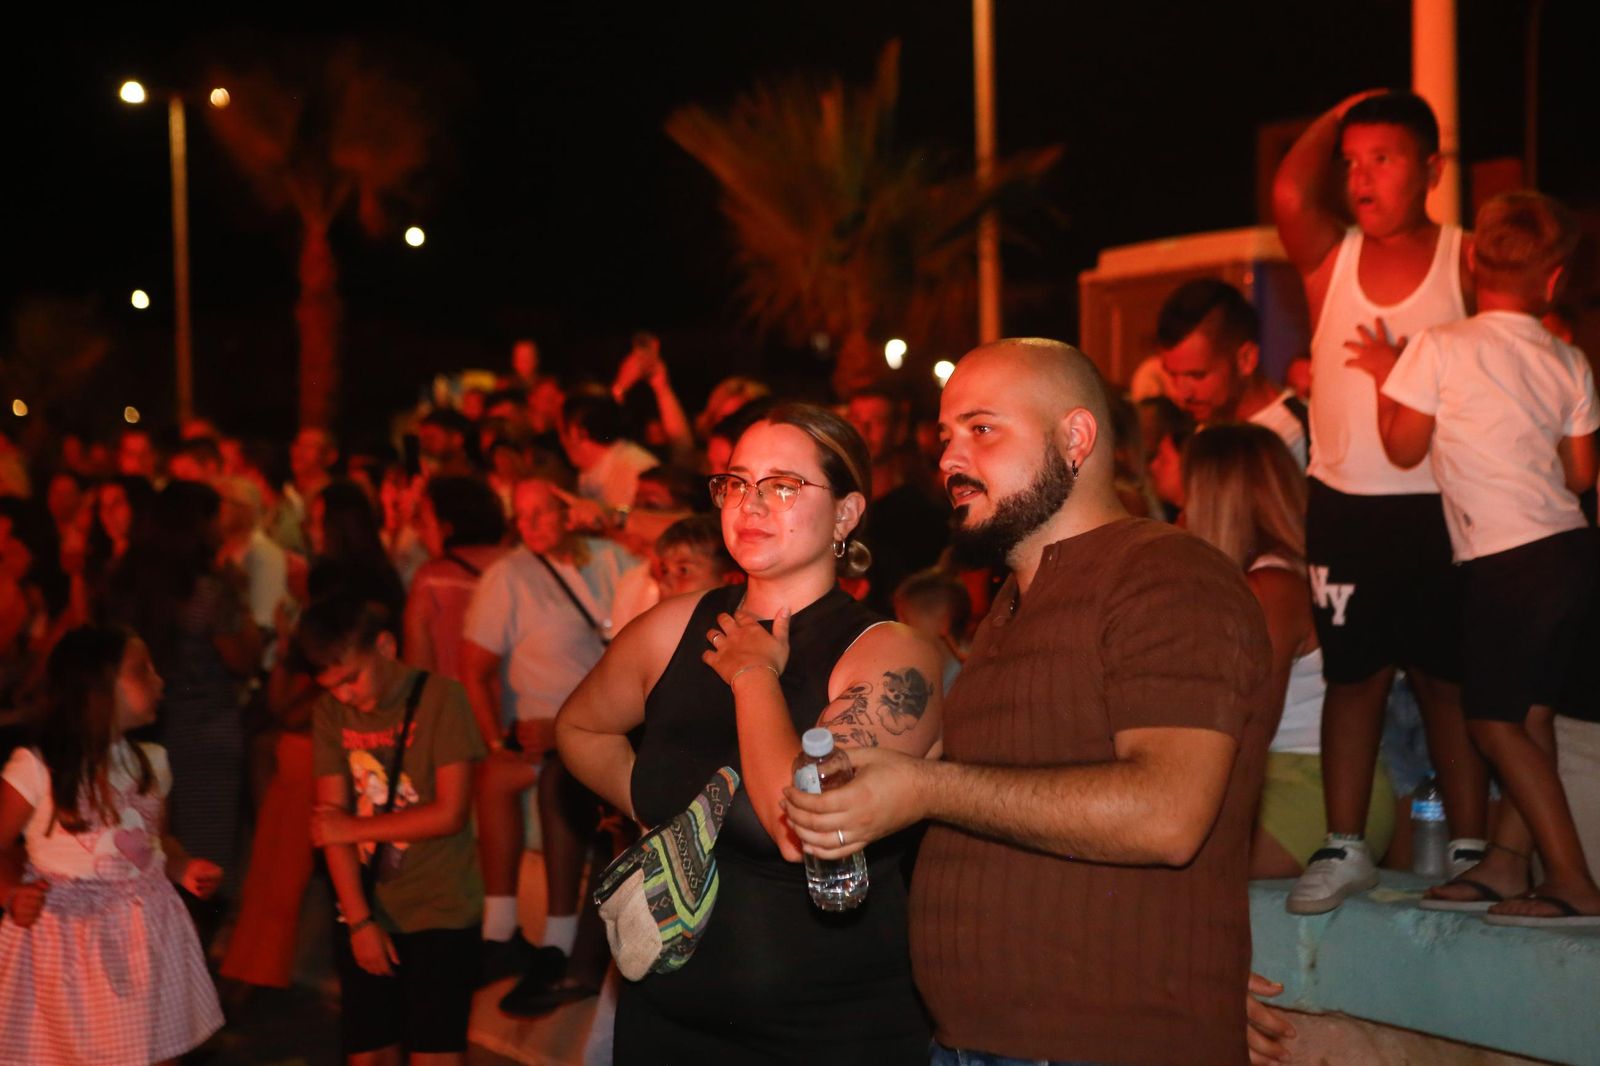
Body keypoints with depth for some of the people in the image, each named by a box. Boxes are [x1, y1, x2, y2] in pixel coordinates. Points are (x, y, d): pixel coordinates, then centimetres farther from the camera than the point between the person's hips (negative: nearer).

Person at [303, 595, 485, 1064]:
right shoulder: (331, 711, 2)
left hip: (440, 914, -4)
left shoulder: (439, 697, -9)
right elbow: (332, 823, -1)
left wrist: (356, 828, -7)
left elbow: (451, 813, -13)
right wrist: (359, 920, -8)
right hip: (366, 914, 4)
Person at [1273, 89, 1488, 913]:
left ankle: (1470, 852, 13)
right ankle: (1344, 849, 13)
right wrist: (1341, 114, 0)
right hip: (1343, 505, 2)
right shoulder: (1330, 258, 7)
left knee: (1448, 679, 5)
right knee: (1353, 673, 7)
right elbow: (1289, 193, -12)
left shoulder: (1468, 262, 0)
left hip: (1439, 507, -2)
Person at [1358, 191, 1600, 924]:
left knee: (1493, 717, 1)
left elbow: (1404, 448, -1)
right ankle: (1506, 863, 18)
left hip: (1507, 561, -6)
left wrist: (1384, 380, 13)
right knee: (1530, 711, 13)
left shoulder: (1437, 350, -8)